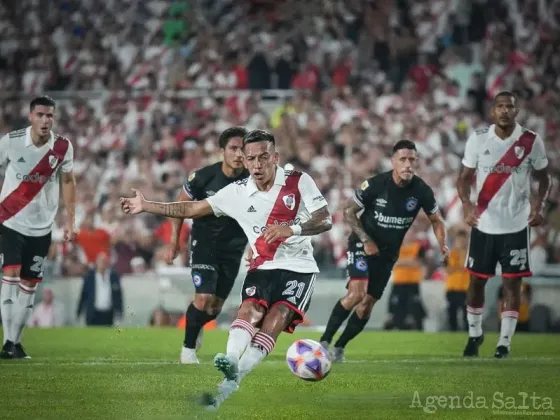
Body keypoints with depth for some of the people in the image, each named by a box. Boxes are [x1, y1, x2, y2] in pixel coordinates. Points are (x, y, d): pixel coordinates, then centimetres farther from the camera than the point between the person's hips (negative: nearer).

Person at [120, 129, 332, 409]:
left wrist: (291, 229, -30)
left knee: (276, 319, -24)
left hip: (298, 268, -3)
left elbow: (325, 220, -13)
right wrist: (146, 206, 3)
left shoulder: (299, 182, -7)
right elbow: (192, 209, 7)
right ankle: (231, 362, -50)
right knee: (250, 309, -25)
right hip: (262, 268, 3)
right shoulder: (237, 192, 1)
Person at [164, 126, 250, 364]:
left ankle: (196, 326, 44)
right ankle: (189, 347, 6)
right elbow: (181, 205, -1)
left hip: (233, 248, 2)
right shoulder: (204, 176, -17)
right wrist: (174, 241, -1)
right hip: (204, 244, -2)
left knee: (215, 307, 9)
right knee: (204, 298, -17)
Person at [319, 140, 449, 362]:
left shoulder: (422, 191, -10)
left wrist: (442, 244, -13)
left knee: (367, 304, 2)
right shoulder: (375, 185, -19)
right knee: (357, 292, -24)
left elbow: (436, 220, 5)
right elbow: (348, 211, -8)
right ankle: (324, 341, -14)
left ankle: (339, 348, 18)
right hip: (362, 245, -4)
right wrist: (366, 240, -17)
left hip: (388, 253, 4)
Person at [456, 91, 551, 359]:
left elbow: (543, 178, 6)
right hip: (483, 224, 1)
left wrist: (538, 204, -12)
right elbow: (464, 177, 2)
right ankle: (475, 334, 28)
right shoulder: (478, 139, -4)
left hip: (516, 225, -1)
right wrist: (467, 204, -17)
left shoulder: (531, 141, -6)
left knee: (512, 282, -2)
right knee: (476, 280, 8)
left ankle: (505, 342, 5)